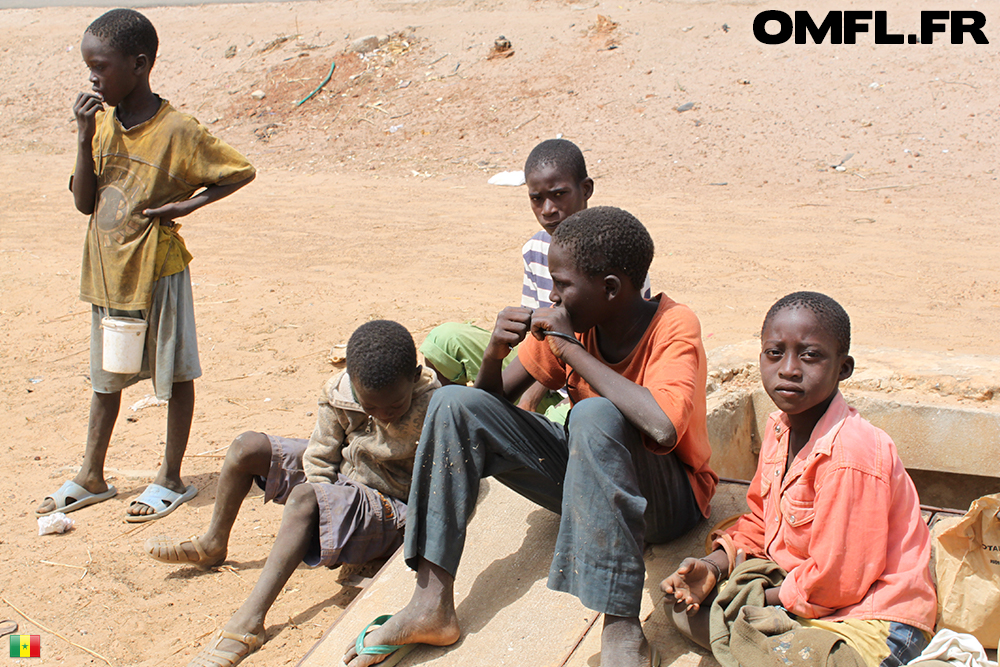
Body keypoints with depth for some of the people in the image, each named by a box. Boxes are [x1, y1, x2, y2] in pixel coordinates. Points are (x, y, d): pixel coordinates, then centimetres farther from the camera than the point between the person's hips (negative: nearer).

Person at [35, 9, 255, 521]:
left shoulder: (176, 131, -15)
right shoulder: (101, 122, 1)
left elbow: (241, 172, -8)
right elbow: (85, 202, 0)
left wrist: (190, 202, -17)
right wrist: (85, 138, -10)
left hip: (158, 269, -6)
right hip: (107, 270, 6)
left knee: (174, 374, 8)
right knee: (104, 377, 17)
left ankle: (171, 479, 21)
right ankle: (91, 478, 30)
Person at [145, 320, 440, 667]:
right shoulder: (339, 392, -16)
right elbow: (320, 456, -2)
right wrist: (323, 512, -12)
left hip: (390, 511, -7)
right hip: (340, 482, 7)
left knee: (304, 498, -37)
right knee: (246, 447, 1)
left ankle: (248, 623, -41)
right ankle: (212, 545, 25)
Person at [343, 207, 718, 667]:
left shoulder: (674, 327, -21)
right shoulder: (568, 321, -5)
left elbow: (662, 427, -41)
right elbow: (497, 398, 4)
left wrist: (571, 349, -32)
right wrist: (495, 352, -19)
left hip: (670, 499, -6)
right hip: (583, 476, 6)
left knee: (595, 414, -38)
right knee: (455, 405, -9)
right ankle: (432, 604, -12)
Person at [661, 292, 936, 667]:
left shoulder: (850, 456, -27)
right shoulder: (780, 427, 1)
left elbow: (836, 581, -22)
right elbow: (760, 520, 14)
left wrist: (761, 596, -10)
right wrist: (714, 566, -3)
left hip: (872, 621, -9)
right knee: (688, 611, 1)